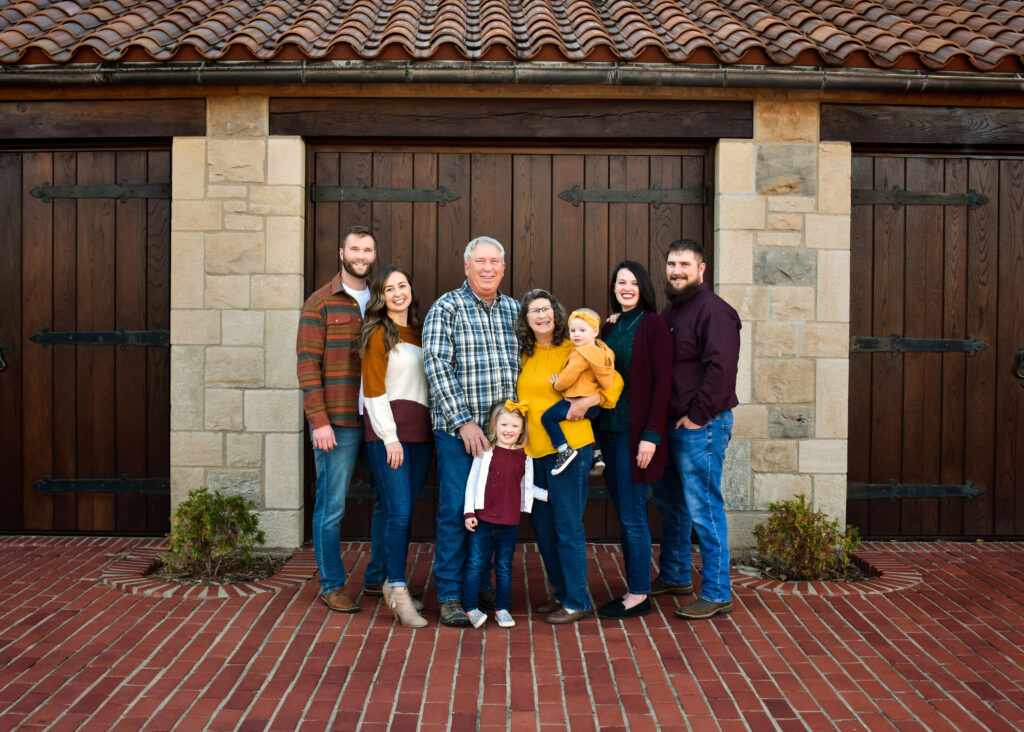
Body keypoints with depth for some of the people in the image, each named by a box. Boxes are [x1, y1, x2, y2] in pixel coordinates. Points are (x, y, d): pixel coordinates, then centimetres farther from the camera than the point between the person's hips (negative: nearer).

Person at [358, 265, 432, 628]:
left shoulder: (418, 333, 18)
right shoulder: (379, 334, -2)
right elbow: (374, 390, -8)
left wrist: (433, 434, 14)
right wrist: (390, 437, -14)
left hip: (420, 431, 6)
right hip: (388, 430, -6)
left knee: (406, 512, 8)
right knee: (398, 511, -10)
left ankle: (394, 584, 18)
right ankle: (399, 593, -6)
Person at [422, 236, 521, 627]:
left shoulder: (514, 310, 11)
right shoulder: (447, 308, -3)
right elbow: (437, 366, -11)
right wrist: (463, 421, -17)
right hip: (458, 430, -4)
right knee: (455, 511, -2)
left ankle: (482, 583, 27)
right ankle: (450, 595, 9)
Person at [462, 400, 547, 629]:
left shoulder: (524, 457, 5)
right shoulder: (486, 452, -2)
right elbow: (472, 482, 0)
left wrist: (547, 495, 13)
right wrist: (469, 512, -4)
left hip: (510, 523, 2)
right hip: (483, 520, -2)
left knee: (504, 567, 11)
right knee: (476, 564, 2)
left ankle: (502, 608, 22)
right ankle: (471, 607, 11)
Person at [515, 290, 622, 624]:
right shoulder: (524, 356, 12)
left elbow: (613, 381, -8)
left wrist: (584, 402, -21)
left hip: (569, 446, -7)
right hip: (534, 450, 7)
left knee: (567, 525, -3)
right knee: (543, 526, 13)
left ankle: (578, 601, 8)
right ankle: (562, 594, 27)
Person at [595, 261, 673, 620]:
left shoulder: (654, 325, -7)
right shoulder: (609, 327, 14)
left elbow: (662, 382, -12)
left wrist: (651, 435, -17)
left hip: (635, 433, -7)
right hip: (608, 430, 7)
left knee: (632, 517, -2)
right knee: (624, 516, 12)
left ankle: (639, 595, 9)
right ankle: (633, 589, 21)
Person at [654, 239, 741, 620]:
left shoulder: (713, 311, -14)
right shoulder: (670, 310, 16)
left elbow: (720, 368, -23)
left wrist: (697, 416, -20)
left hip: (701, 427, -10)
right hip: (671, 423, 10)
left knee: (704, 509, -5)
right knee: (670, 502, 19)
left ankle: (717, 593, 6)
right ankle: (675, 576, 34)